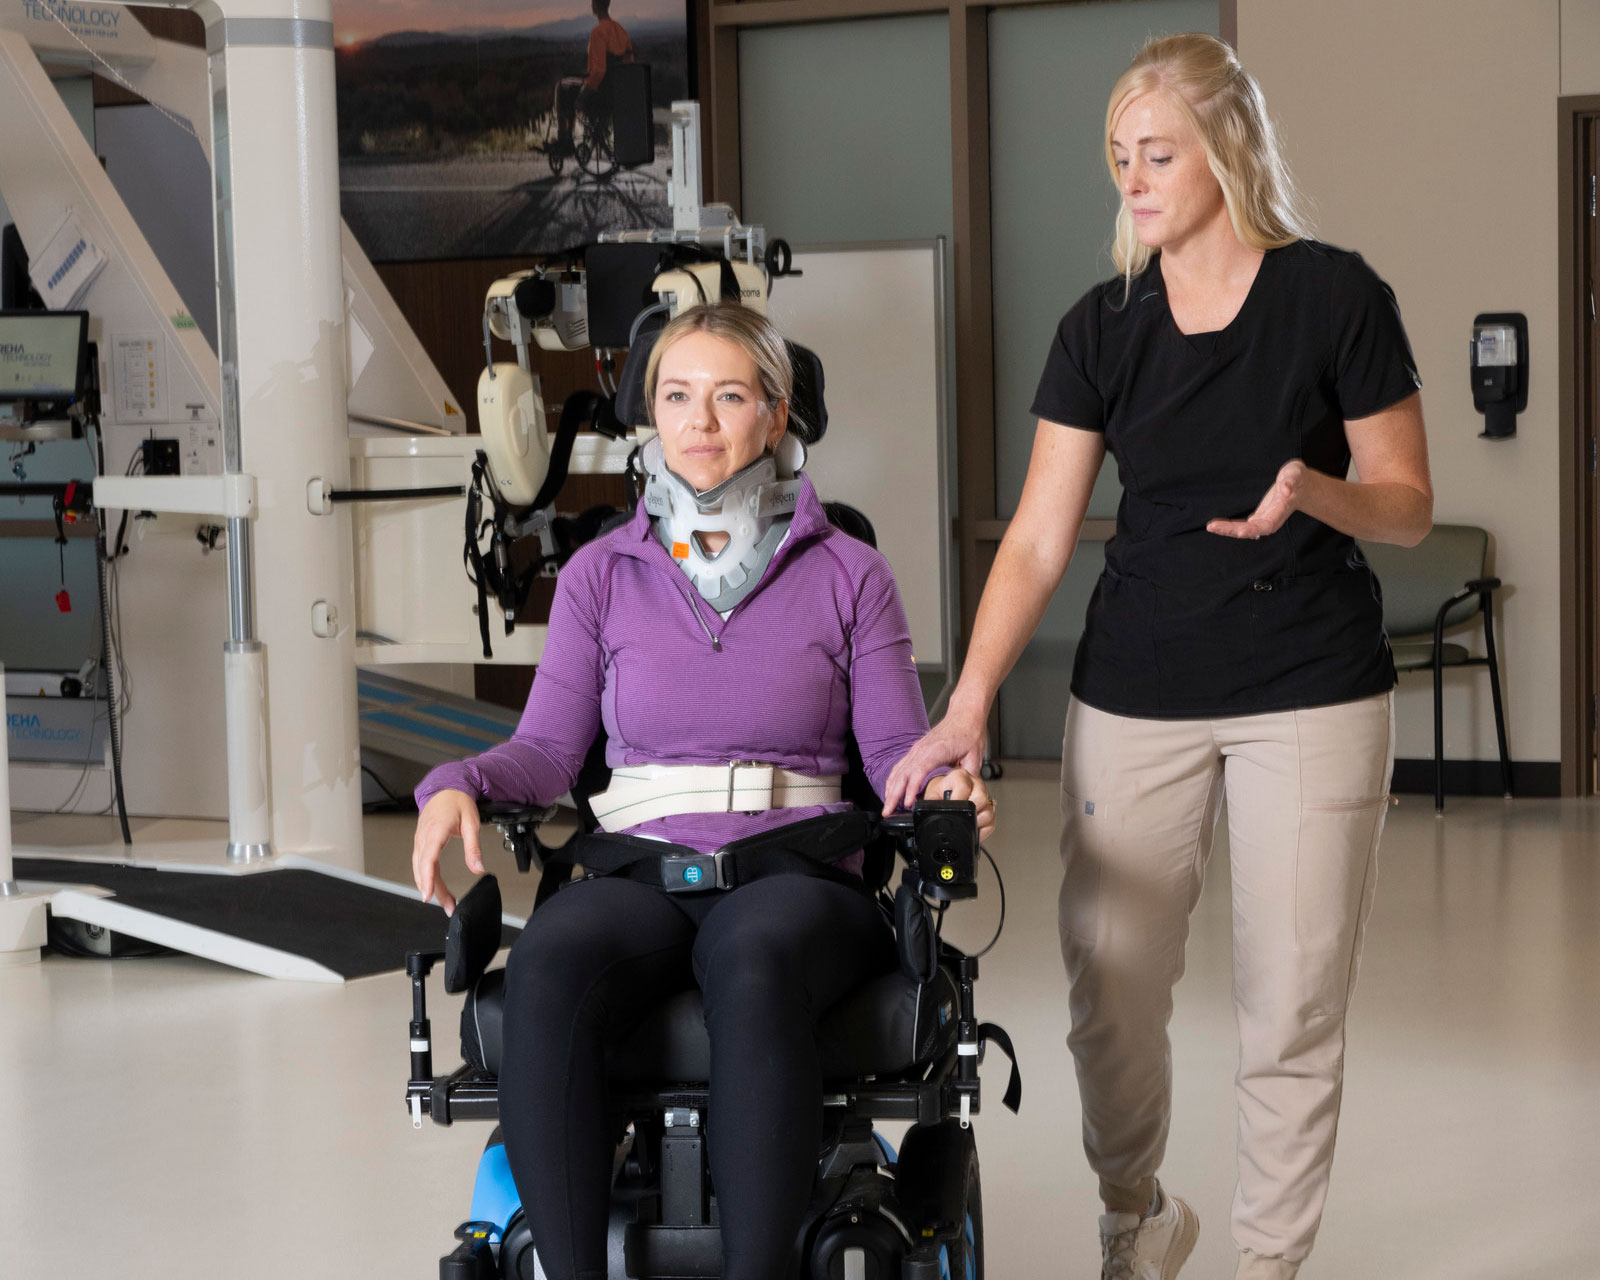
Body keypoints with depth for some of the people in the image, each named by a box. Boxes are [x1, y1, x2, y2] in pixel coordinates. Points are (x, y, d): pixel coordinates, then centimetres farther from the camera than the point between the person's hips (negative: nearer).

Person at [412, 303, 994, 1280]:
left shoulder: (847, 576, 14)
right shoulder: (602, 575, 18)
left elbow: (899, 750, 10)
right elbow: (548, 749, 14)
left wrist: (946, 785, -12)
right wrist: (458, 786, -5)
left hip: (794, 875, -1)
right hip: (637, 871, 1)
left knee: (756, 969, -40)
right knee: (548, 968, -36)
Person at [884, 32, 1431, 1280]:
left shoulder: (1335, 297, -6)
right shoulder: (1102, 328, 2)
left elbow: (1408, 504, -1)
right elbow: (1038, 538, -1)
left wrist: (1311, 492, -23)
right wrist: (968, 707, -11)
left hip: (1313, 694, -2)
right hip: (1137, 693, 3)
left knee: (1293, 1004, 2)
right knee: (1110, 988, 3)